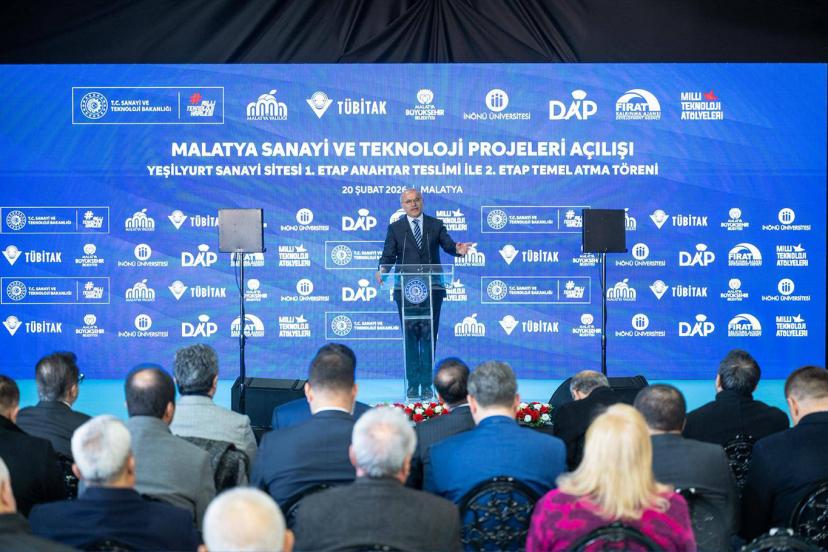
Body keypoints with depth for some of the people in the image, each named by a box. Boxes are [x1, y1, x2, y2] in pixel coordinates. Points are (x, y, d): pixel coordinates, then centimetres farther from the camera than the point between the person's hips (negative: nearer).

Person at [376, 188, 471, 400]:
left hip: (431, 289, 0)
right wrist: (383, 269, -22)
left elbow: (447, 244, -3)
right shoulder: (395, 228, 8)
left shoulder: (436, 225, 10)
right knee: (410, 337, 4)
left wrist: (458, 249, -27)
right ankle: (412, 384, 9)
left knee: (428, 335, 0)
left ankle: (426, 385, 5)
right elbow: (388, 254, 0)